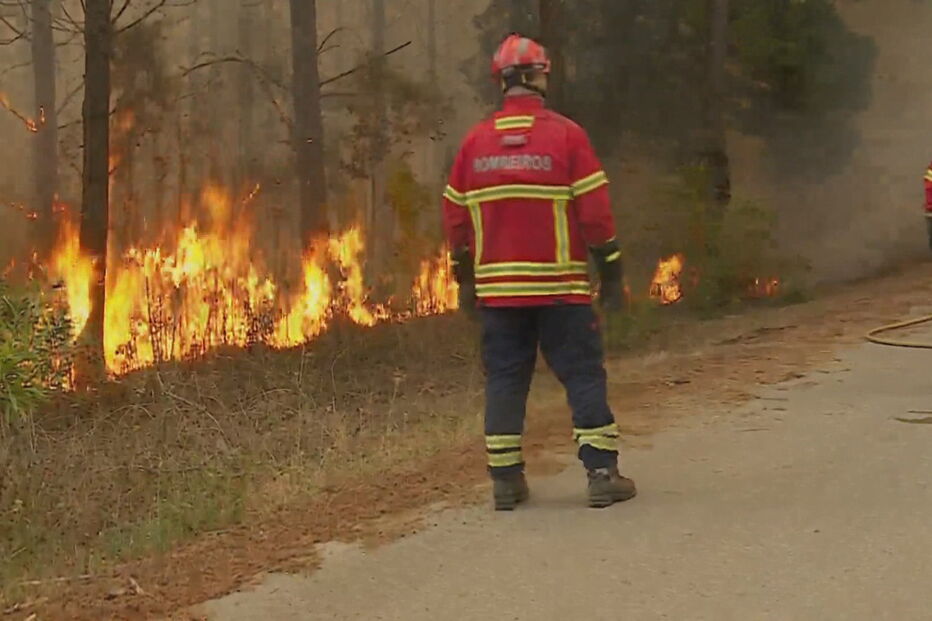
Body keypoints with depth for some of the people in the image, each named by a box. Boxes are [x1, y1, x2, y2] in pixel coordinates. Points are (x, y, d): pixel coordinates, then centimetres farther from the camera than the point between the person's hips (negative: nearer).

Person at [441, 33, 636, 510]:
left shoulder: (475, 142, 5)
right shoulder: (565, 135, -6)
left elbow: (456, 216, 9)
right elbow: (594, 211, -8)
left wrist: (466, 281, 18)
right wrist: (611, 275, 0)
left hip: (497, 288, 4)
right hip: (560, 286, -3)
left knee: (504, 378, 9)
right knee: (583, 375, 3)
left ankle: (506, 480, 10)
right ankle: (602, 474, 2)